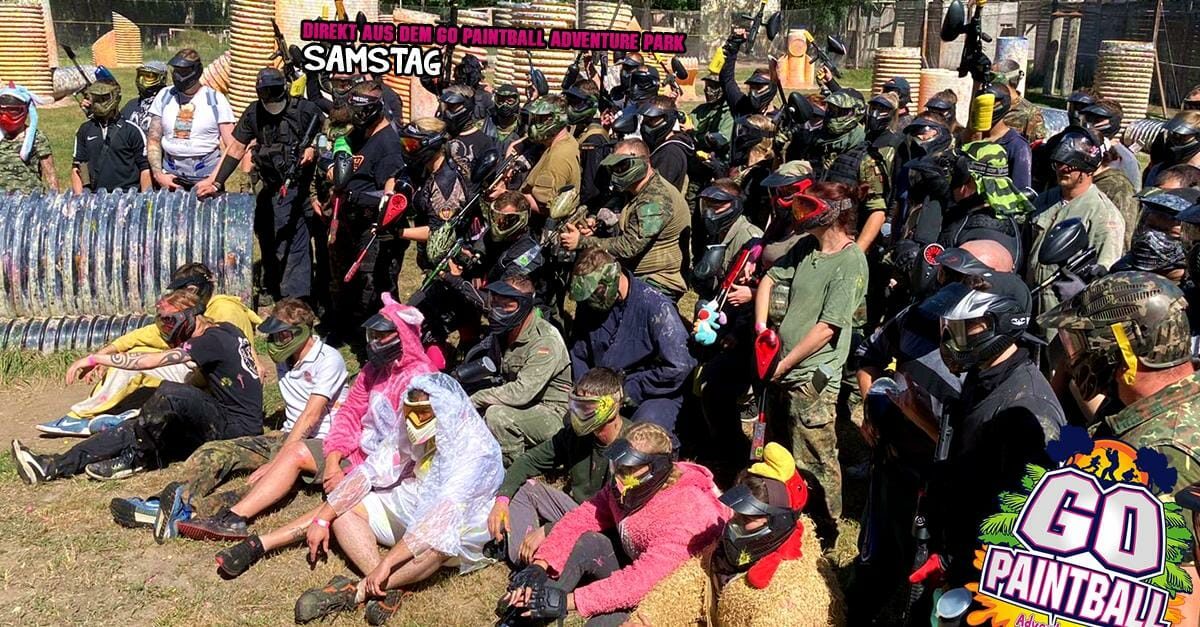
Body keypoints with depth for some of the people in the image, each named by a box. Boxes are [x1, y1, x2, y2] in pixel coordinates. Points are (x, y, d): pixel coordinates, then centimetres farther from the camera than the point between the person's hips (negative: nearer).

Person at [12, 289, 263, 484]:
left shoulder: (212, 340, -16)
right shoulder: (226, 329, 9)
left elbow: (149, 361, -19)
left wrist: (96, 359, -11)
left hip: (239, 427, -9)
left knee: (170, 393, -29)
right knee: (137, 427, 0)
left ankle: (133, 457, -6)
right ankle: (54, 467, -5)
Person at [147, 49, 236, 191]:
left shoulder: (216, 99, -4)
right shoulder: (164, 96, 7)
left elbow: (232, 147, -8)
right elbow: (153, 139, 9)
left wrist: (214, 180, -16)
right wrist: (158, 174, -3)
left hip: (206, 174, -3)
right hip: (172, 174, 3)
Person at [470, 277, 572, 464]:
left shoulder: (545, 342, -25)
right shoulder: (503, 332, 1)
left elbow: (521, 393, -32)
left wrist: (475, 399, -24)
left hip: (552, 414, -8)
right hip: (520, 406, 8)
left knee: (497, 415, -31)